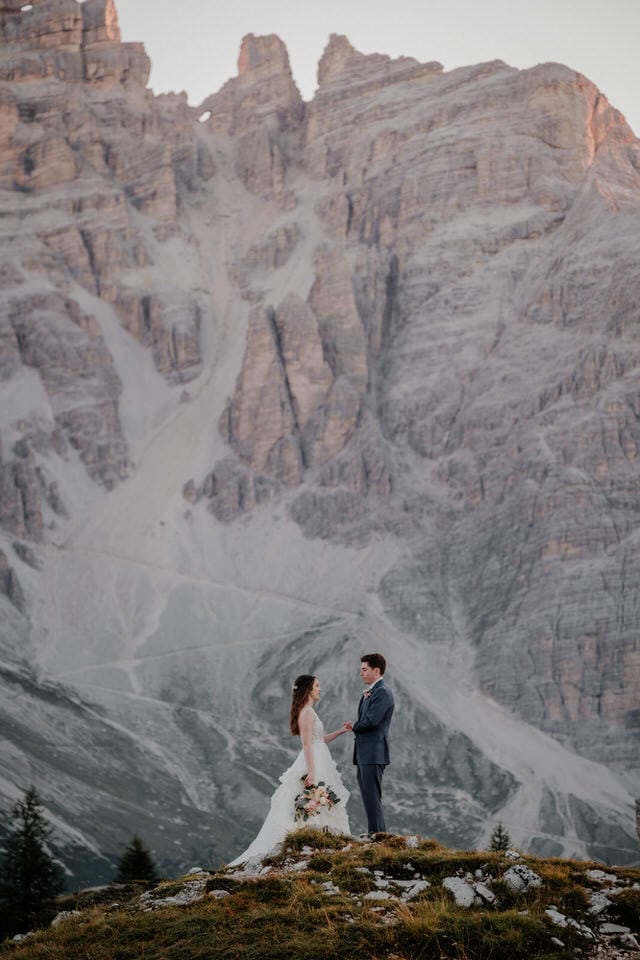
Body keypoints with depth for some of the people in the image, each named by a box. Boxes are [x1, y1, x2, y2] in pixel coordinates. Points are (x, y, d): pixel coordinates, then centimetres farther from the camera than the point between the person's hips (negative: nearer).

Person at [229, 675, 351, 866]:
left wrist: (340, 731, 16)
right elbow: (307, 744, -20)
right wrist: (312, 772, -25)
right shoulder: (307, 712, -14)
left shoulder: (307, 711, 16)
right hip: (313, 764, -10)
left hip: (317, 762, 10)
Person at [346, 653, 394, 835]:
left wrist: (354, 726, -3)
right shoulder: (369, 693, 19)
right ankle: (379, 835, 17)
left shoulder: (382, 692, -13)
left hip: (373, 753, -10)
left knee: (372, 798, -10)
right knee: (368, 798, 12)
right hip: (364, 754, 10)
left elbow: (371, 720, -21)